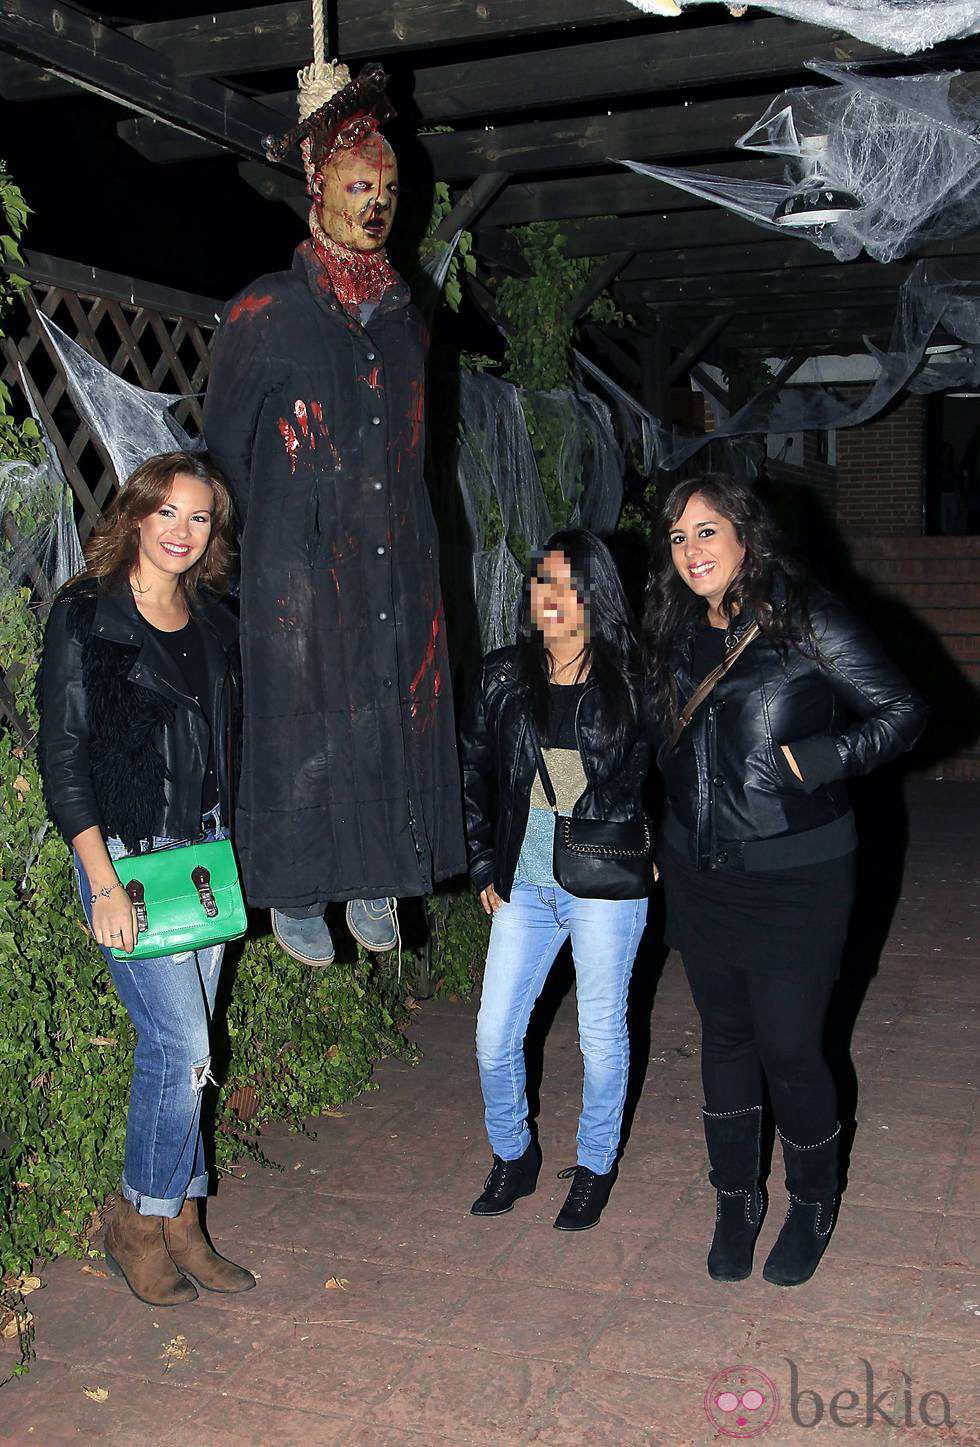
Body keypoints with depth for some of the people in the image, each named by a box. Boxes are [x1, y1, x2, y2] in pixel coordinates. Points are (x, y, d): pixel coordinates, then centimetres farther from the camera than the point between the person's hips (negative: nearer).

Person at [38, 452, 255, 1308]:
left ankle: (179, 1228, 21)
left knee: (177, 1046, 10)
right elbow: (62, 755, -10)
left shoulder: (215, 622, 10)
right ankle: (141, 1226, 12)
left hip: (205, 850, 6)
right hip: (124, 852, -5)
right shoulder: (84, 615, -7)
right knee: (184, 1047, -8)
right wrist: (104, 880, -15)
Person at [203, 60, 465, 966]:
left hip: (400, 565, 5)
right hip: (301, 570, -4)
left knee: (399, 715, 5)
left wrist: (402, 533, 16)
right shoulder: (264, 313, -1)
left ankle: (375, 881, 19)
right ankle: (295, 893, 13)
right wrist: (276, 538, 4)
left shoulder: (406, 317, 13)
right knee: (301, 722, -1)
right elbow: (225, 446, 3)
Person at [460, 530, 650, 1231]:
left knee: (603, 1033, 9)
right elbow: (473, 774, 10)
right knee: (495, 1035, 6)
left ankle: (595, 1168, 31)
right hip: (524, 885, 3)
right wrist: (485, 867, 8)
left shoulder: (629, 680, -5)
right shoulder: (502, 677, 2)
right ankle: (513, 1158, 30)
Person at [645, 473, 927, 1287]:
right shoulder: (681, 637, 6)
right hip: (699, 875, 5)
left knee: (789, 1048, 2)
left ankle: (814, 1204, 28)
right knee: (724, 1035, 15)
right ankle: (736, 1198, 34)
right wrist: (666, 840, 10)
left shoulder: (807, 621, -12)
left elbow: (902, 714, -9)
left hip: (796, 877, -5)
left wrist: (809, 759, -17)